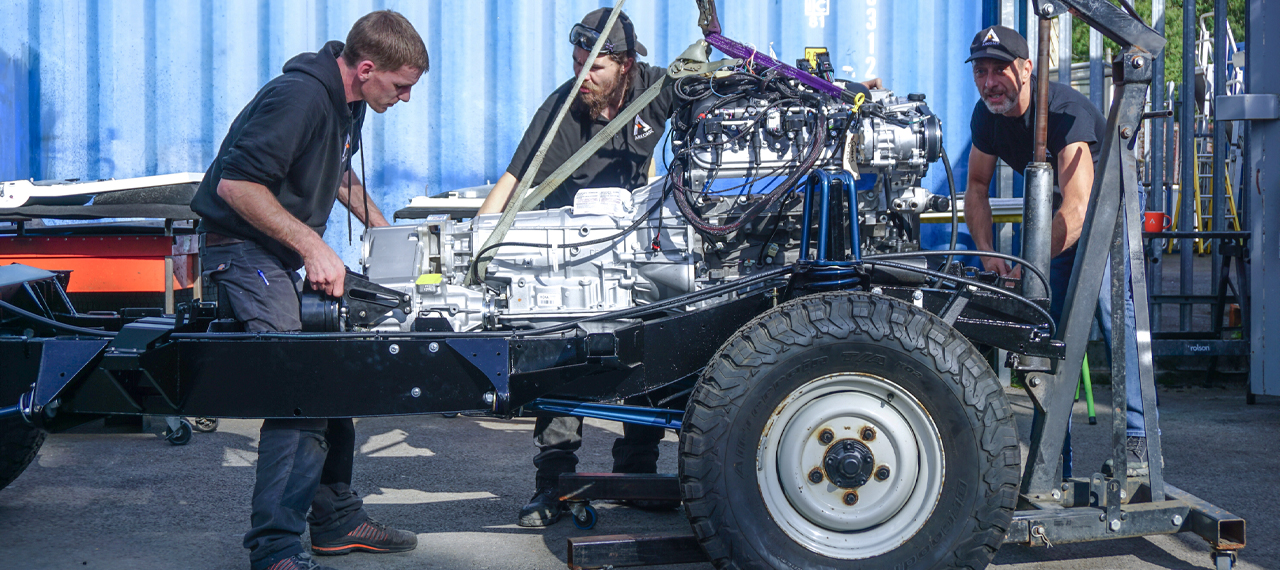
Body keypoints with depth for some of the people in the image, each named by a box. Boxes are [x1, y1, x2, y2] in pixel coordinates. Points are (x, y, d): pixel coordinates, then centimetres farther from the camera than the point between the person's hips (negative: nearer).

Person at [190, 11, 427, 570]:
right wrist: (312, 246, -28)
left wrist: (379, 225, 21)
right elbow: (235, 184, -28)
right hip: (244, 249, -10)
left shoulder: (349, 101, 8)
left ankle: (336, 518, 24)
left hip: (288, 251, 10)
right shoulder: (299, 97, -24)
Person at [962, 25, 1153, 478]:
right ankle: (1055, 460, 7)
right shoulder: (987, 116, -12)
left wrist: (1029, 266, -53)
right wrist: (987, 252, -13)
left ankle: (1138, 437, -26)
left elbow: (1077, 208, -45)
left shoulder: (1065, 110, -34)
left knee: (1109, 301, -27)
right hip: (1055, 213, 6)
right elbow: (976, 187, 3)